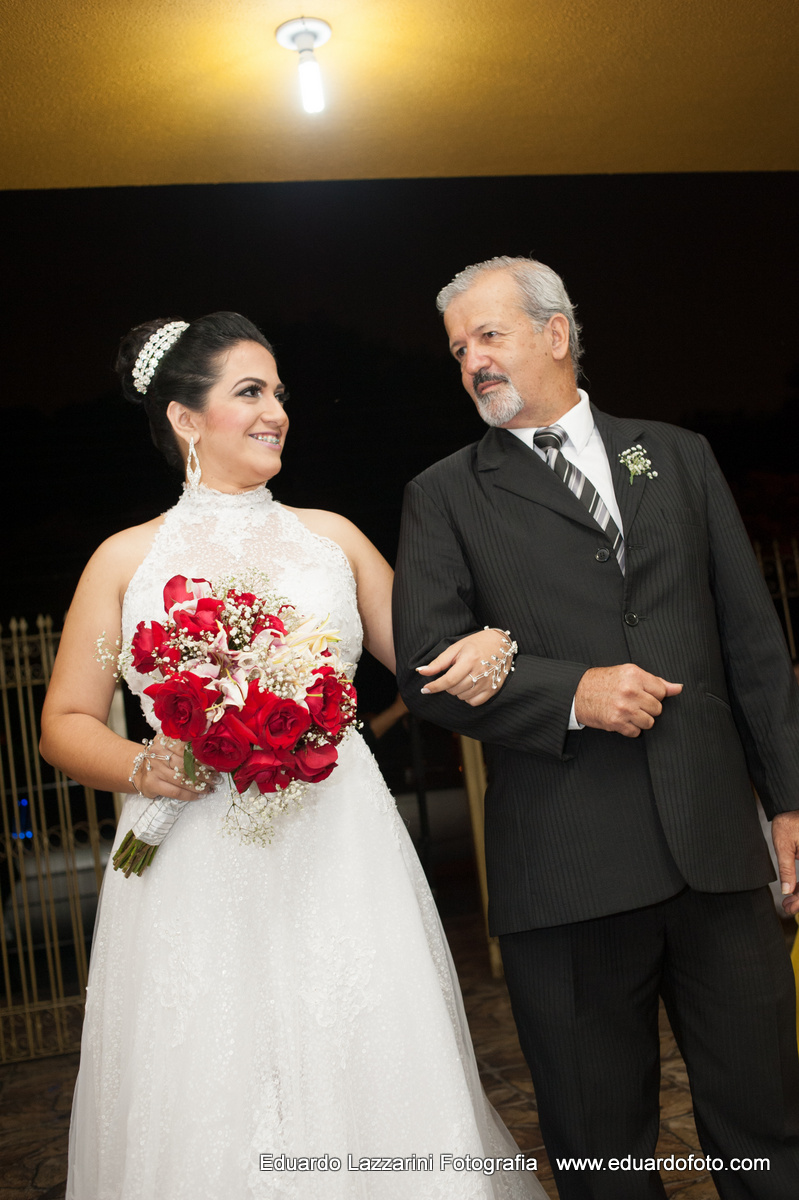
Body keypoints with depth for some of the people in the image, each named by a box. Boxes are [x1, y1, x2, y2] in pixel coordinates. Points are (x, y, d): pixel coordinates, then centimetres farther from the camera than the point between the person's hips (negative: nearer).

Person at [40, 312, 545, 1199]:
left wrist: (489, 641, -5)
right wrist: (145, 767, -12)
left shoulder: (330, 536, 12)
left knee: (371, 1087, 4)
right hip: (196, 882, -1)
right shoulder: (128, 558, 7)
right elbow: (66, 724, 8)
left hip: (340, 861, 2)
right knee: (208, 1114, 2)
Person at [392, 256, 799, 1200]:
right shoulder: (444, 496, 7)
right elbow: (426, 669, -2)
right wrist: (573, 694, -15)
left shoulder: (678, 457, 14)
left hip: (716, 842, 2)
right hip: (567, 866, -2)